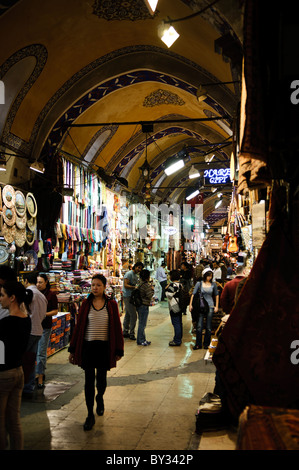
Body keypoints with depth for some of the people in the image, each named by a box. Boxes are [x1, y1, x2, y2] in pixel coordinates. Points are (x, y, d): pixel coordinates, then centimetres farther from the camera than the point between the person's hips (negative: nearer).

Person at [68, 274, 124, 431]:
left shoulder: (111, 304, -1)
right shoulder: (86, 304, 1)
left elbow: (117, 328, 2)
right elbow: (78, 327, 4)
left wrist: (118, 350, 0)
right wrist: (73, 350, 3)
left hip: (104, 347, 0)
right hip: (88, 346, 0)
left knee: (101, 378, 12)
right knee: (89, 380, 0)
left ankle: (100, 398, 45)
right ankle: (90, 415, 10)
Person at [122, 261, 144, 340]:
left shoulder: (136, 276, 16)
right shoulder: (129, 274, -12)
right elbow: (126, 285, -20)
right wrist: (135, 287, -27)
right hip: (128, 296, -10)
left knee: (128, 315, 15)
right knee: (133, 315, -10)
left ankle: (125, 332, 24)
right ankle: (131, 334, -3)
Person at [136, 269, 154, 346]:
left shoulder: (141, 284, 11)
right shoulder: (147, 285, -17)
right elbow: (149, 295, -22)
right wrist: (152, 289, -7)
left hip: (140, 305, 10)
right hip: (144, 306, -10)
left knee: (142, 323, 15)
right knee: (142, 323, -4)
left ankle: (142, 339, 22)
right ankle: (140, 340, 2)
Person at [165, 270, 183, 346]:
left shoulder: (172, 285, -18)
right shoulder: (180, 284, 9)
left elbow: (169, 295, -21)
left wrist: (166, 289, -9)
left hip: (174, 307, -9)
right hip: (179, 306, 9)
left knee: (176, 323, -6)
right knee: (179, 323, 16)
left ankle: (177, 341, -4)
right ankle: (179, 338, 25)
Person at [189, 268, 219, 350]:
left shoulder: (213, 284, 4)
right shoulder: (199, 284, -1)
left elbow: (216, 295, 14)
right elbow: (193, 294, -1)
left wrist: (216, 306, 10)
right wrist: (190, 304, -7)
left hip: (210, 306, 1)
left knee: (208, 327, 5)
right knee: (199, 326, -4)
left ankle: (206, 344, 16)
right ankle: (198, 344, 5)